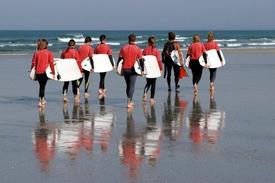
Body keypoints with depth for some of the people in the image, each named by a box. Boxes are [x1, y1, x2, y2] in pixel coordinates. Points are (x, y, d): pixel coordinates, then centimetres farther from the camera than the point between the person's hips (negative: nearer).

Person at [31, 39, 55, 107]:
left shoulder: (36, 53, 3)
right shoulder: (49, 53, -2)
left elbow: (33, 63, 3)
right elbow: (51, 63, -6)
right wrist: (53, 72, -3)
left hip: (38, 72, 3)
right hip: (45, 71, -3)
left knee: (41, 85, 19)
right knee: (43, 86, 2)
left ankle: (43, 99, 29)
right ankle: (40, 101, -5)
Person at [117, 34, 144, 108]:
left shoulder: (123, 48, 1)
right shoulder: (137, 49, -6)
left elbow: (120, 58, 2)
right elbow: (141, 60, -6)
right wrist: (142, 70, -1)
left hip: (125, 69, 3)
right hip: (133, 69, -3)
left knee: (128, 85, 17)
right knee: (132, 86, -1)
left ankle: (130, 101, 25)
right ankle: (129, 103, -11)